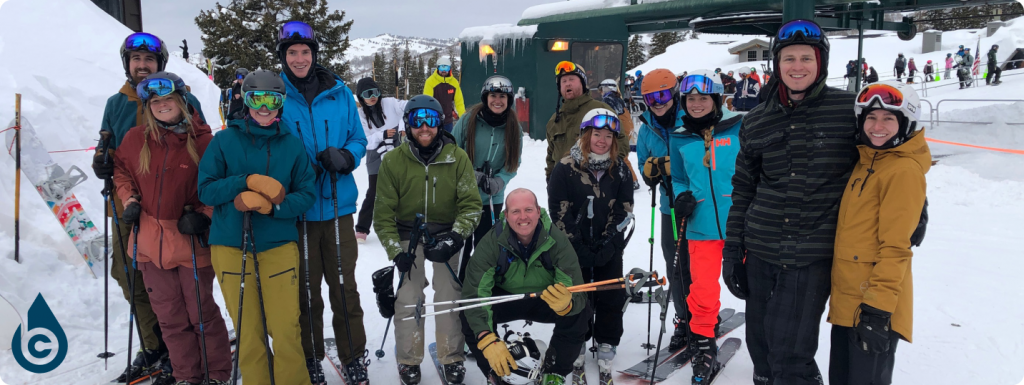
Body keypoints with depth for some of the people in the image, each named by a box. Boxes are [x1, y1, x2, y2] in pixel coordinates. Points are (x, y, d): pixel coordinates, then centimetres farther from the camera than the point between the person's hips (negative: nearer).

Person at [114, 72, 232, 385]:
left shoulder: (202, 139, -8)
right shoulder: (135, 139, 2)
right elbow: (121, 170, 19)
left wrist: (203, 214, -13)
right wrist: (129, 199, 3)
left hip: (191, 241, -4)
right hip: (150, 241, 4)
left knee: (201, 313, 5)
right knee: (170, 317, 13)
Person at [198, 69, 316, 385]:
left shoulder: (292, 145, 5)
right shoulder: (224, 141, 3)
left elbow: (306, 194, 2)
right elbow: (206, 190, -1)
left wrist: (271, 205, -16)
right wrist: (249, 181, -16)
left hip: (279, 246, 0)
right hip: (231, 246, 0)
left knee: (286, 330, -3)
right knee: (248, 333, 5)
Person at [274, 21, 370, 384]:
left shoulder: (339, 93, 2)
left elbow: (358, 139, 8)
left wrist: (345, 157, -14)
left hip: (337, 205, 1)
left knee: (344, 286, 6)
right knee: (306, 289, 9)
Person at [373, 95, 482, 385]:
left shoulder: (458, 158, -8)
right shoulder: (393, 162, -8)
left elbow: (471, 204, -7)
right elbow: (383, 213, -4)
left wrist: (455, 236, -21)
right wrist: (396, 251, -12)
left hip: (445, 235, 0)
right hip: (408, 237, 0)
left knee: (450, 297, -3)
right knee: (408, 298, -3)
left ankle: (452, 358, 16)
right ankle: (409, 361, 15)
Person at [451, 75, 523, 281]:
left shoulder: (514, 128, -2)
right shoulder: (468, 121, -9)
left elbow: (513, 164, 1)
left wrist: (497, 182, -16)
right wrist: (471, 175, -17)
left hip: (492, 200, 2)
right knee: (461, 248, 6)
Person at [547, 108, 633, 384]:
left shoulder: (619, 170, 1)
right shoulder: (566, 168, -9)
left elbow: (623, 210, 0)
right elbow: (559, 212, -11)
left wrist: (607, 243, -11)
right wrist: (580, 248, -14)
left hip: (610, 249, 3)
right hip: (574, 248, -2)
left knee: (611, 299, 3)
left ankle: (605, 353, 15)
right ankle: (577, 350, 21)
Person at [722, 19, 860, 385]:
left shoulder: (849, 110, -4)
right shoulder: (756, 122, 6)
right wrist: (732, 249, 9)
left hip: (813, 256, -4)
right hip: (761, 251, 4)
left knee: (789, 355, -8)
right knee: (762, 352, 13)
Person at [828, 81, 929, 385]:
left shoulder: (904, 171, -14)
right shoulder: (865, 163, 12)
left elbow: (895, 246, -18)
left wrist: (878, 309, -20)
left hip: (873, 304, -8)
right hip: (846, 301, 9)